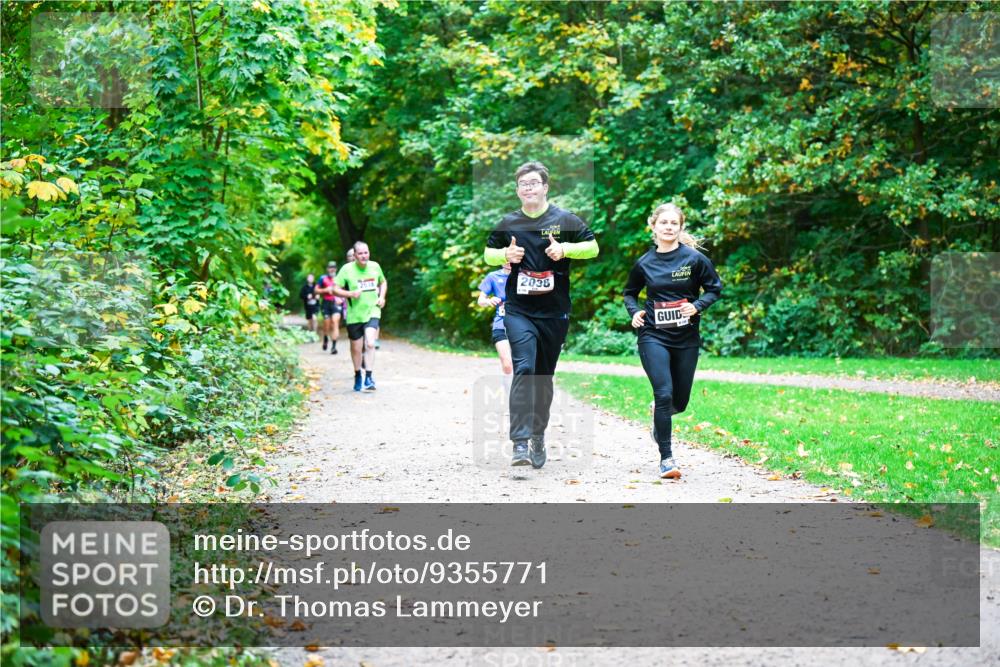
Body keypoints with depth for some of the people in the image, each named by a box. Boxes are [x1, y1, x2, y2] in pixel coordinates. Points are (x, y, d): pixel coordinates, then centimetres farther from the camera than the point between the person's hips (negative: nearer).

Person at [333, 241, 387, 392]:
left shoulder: (375, 266, 2)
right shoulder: (347, 269, -8)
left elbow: (383, 282, 20)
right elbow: (335, 289, -6)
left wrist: (382, 297, 3)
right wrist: (350, 293, -21)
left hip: (372, 312, 1)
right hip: (354, 315, -1)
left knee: (370, 343, -19)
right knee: (356, 348, 10)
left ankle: (369, 377, -13)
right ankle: (357, 376, 33)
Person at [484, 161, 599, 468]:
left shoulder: (564, 220, 1)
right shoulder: (508, 223, 5)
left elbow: (593, 247, 5)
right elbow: (488, 254, 17)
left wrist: (565, 249, -12)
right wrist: (505, 254, -5)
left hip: (555, 312, 1)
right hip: (519, 311, -1)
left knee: (544, 377, 11)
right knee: (524, 369, -19)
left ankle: (538, 435, 31)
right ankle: (520, 443, -24)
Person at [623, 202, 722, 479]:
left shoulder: (694, 258, -4)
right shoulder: (644, 263, 2)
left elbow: (715, 288, 4)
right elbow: (629, 292, 18)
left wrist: (697, 306, -14)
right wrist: (634, 311, -2)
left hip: (686, 338, 1)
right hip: (653, 336, -1)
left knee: (680, 401, 9)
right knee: (664, 393, -14)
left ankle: (659, 413, 47)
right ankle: (666, 458, -6)